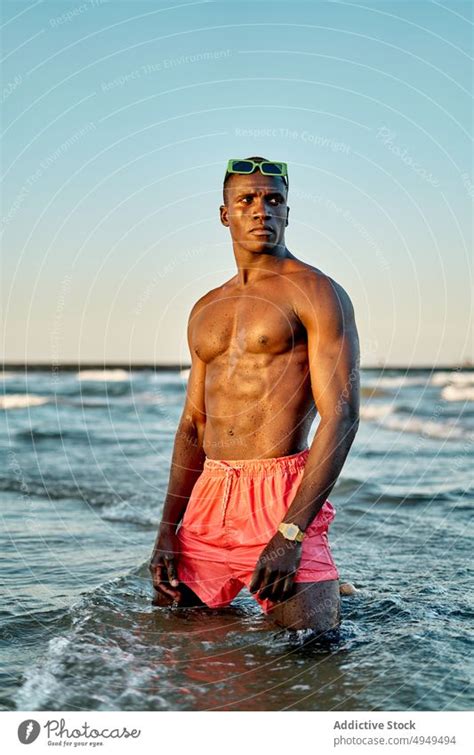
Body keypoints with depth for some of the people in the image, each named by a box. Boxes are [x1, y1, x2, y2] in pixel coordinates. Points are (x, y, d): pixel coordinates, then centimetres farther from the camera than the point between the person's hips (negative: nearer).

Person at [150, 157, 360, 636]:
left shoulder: (316, 293, -4)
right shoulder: (206, 310, 16)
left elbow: (341, 416, -13)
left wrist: (291, 533, -21)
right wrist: (167, 529, 8)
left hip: (281, 498, -6)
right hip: (209, 497, 6)